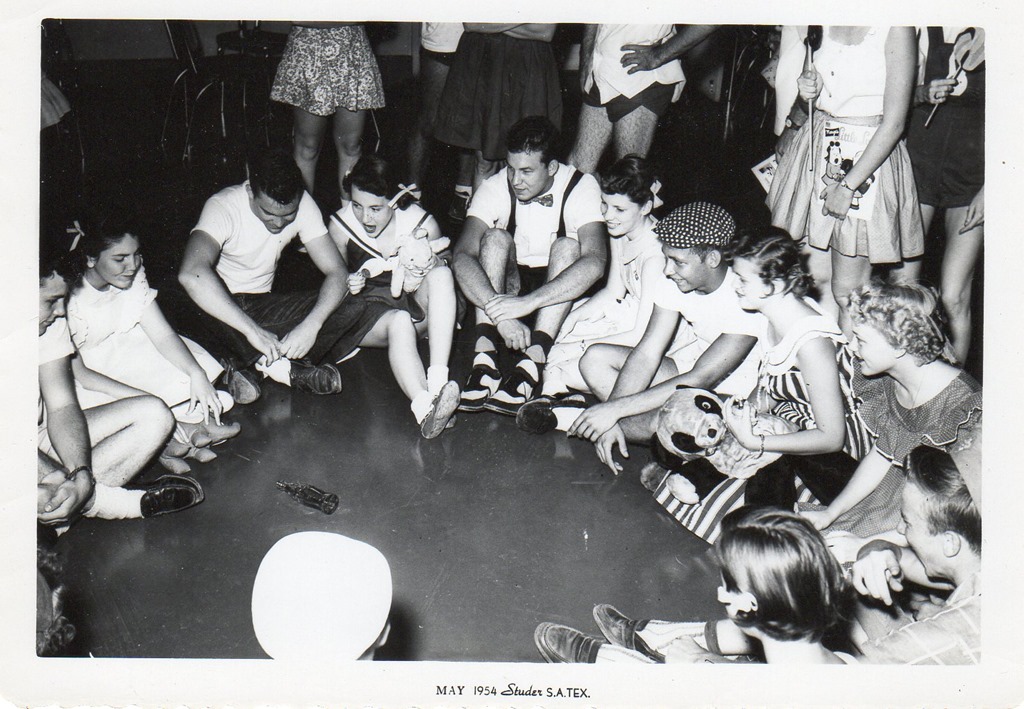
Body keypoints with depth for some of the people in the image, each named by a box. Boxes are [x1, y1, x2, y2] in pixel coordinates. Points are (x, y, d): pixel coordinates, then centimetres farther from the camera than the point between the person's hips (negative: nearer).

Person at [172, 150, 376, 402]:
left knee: (353, 310, -19)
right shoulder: (223, 206, -24)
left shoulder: (302, 204, -12)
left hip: (262, 305, 3)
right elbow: (191, 274, -42)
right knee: (180, 314, -40)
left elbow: (337, 272, -15)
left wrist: (311, 325, -34)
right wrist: (252, 330, -46)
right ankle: (288, 367, -26)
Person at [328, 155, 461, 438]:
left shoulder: (424, 224, -8)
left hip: (415, 308, 2)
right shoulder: (340, 226, -7)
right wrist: (349, 285, -17)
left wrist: (415, 284, -19)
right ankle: (424, 408, -60)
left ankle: (438, 380, -43)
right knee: (399, 322, -37)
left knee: (442, 272, -30)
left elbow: (440, 279, 5)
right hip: (368, 311, -2)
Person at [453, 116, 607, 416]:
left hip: (558, 292, -1)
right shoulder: (496, 188, -13)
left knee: (567, 247, -29)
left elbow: (595, 262, -34)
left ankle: (529, 367, -42)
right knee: (495, 239, -25)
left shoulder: (581, 187, -18)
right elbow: (462, 255, -27)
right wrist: (501, 314, -42)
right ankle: (484, 359, -39)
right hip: (510, 283, 1)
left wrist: (527, 302, -44)